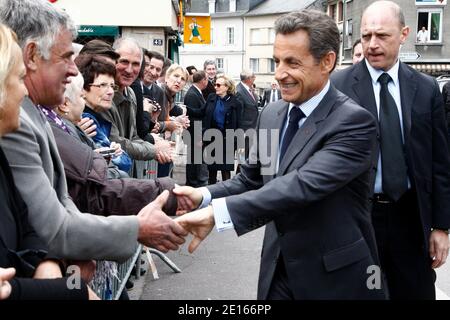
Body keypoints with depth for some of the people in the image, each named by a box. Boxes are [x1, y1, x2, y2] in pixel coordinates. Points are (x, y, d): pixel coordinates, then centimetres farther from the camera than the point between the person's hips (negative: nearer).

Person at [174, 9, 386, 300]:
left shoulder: (353, 122, -19)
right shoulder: (271, 114, 4)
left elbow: (303, 184, -31)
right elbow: (251, 180, 9)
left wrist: (217, 213, -37)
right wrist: (204, 195, -11)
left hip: (336, 278, -5)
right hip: (279, 270, 6)